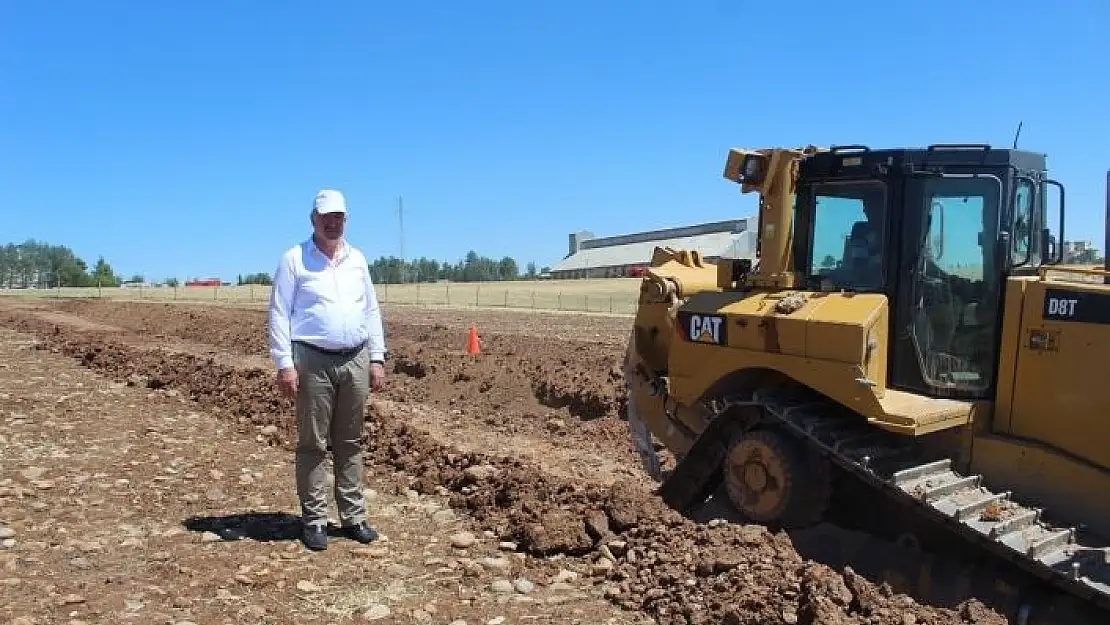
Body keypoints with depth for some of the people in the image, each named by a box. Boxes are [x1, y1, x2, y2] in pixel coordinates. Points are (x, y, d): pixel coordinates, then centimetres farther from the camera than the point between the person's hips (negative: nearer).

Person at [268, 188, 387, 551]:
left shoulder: (357, 259, 12)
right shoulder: (295, 259, -2)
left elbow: (371, 311, 14)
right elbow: (279, 314, -5)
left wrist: (377, 359, 8)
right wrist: (284, 364, -13)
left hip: (355, 361, 4)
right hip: (312, 361, -4)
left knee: (350, 443, 10)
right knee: (313, 444, 2)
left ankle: (353, 517, 18)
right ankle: (313, 520, 12)